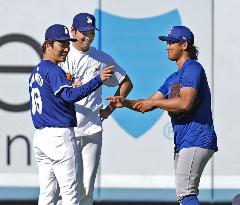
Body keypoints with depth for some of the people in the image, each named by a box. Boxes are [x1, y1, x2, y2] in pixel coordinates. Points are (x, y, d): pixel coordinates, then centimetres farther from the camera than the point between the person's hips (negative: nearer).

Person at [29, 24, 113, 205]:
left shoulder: (36, 72, 17)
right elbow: (70, 95, -27)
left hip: (40, 136, 9)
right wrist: (99, 79, -32)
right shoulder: (54, 70, -12)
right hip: (60, 136, -9)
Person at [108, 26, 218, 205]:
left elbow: (185, 103, -21)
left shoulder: (192, 68, -8)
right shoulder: (174, 78, 23)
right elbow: (149, 104, 23)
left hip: (197, 141, -11)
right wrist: (125, 103, 5)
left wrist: (154, 103, -10)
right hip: (183, 143, 11)